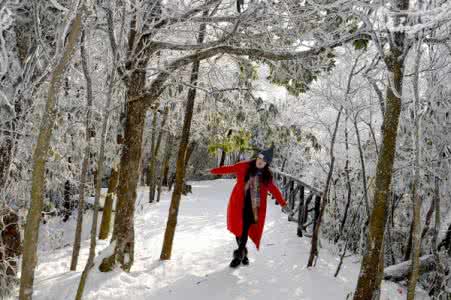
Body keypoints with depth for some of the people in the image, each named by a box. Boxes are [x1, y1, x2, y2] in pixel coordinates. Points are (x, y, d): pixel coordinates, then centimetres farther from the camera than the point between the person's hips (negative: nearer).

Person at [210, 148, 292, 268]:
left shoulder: (267, 175, 6)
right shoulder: (244, 167, -1)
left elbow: (274, 190, 14)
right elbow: (229, 169, 3)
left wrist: (283, 204, 11)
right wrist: (213, 171, 1)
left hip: (253, 207, 0)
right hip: (239, 204, 0)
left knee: (245, 231, -8)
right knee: (238, 229, 3)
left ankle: (239, 255, 1)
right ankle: (243, 254, 19)